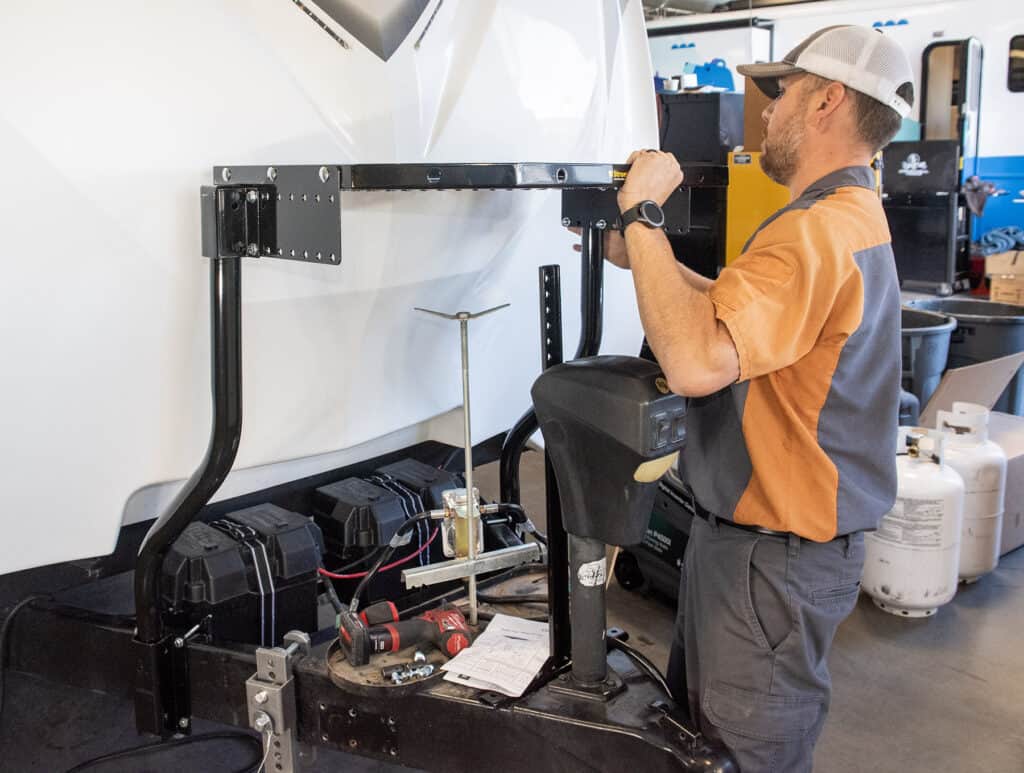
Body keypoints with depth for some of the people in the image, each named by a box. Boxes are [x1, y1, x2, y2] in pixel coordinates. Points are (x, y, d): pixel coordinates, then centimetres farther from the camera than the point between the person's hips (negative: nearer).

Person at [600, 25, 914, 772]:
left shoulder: (814, 234, -26)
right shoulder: (851, 218, 11)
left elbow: (696, 362, -38)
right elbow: (741, 313, 20)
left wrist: (643, 215, -27)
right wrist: (648, 259, 10)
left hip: (775, 558, -10)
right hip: (750, 531, 10)